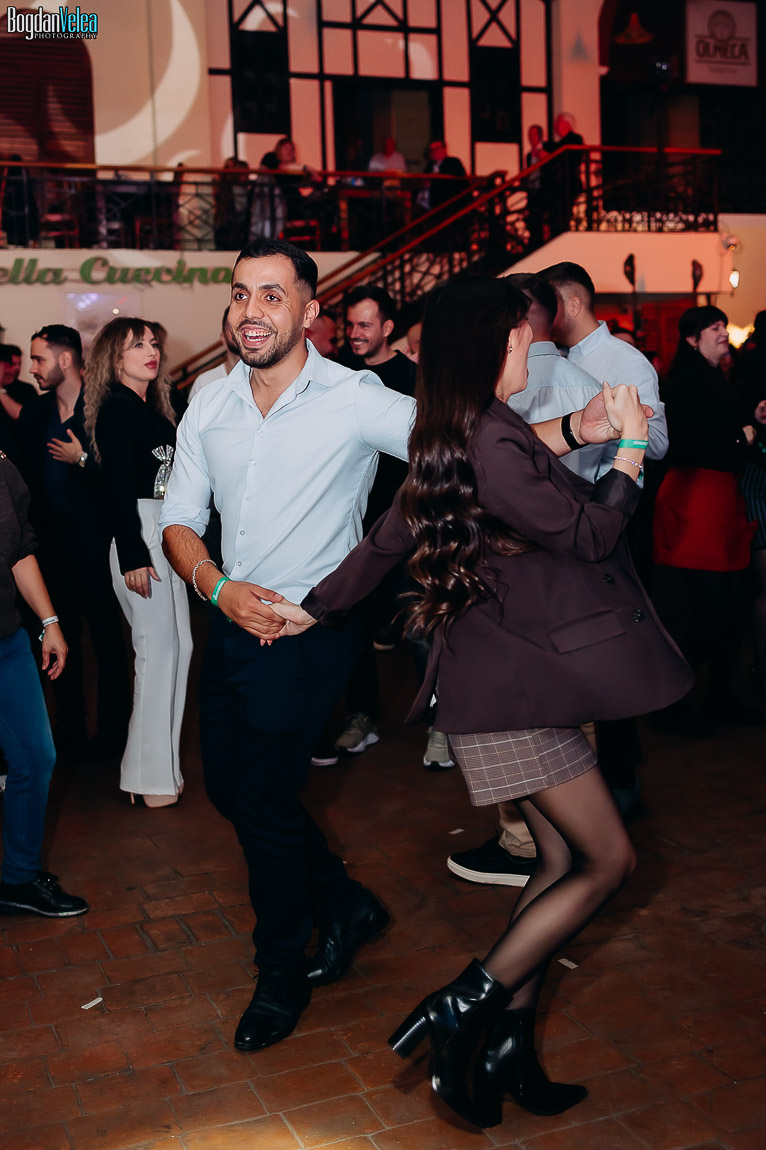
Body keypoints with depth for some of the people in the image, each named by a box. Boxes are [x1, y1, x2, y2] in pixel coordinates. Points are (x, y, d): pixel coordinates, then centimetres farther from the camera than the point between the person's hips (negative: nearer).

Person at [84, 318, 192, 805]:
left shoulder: (155, 408, 15)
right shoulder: (117, 408, -9)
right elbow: (119, 488, -15)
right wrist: (132, 558, -19)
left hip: (166, 534, 9)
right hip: (139, 536, -9)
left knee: (178, 646, 11)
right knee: (158, 649, -5)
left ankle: (163, 761, 22)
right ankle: (151, 776, 6)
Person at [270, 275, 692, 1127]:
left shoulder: (447, 446, 11)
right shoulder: (491, 443, -20)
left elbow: (385, 543, 17)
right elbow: (589, 533, -14)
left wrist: (316, 607, 28)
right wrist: (631, 443, -2)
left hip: (499, 675, 10)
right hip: (512, 684, -10)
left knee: (562, 862, 13)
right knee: (607, 863, -1)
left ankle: (508, 1049, 20)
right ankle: (461, 1009, 3)